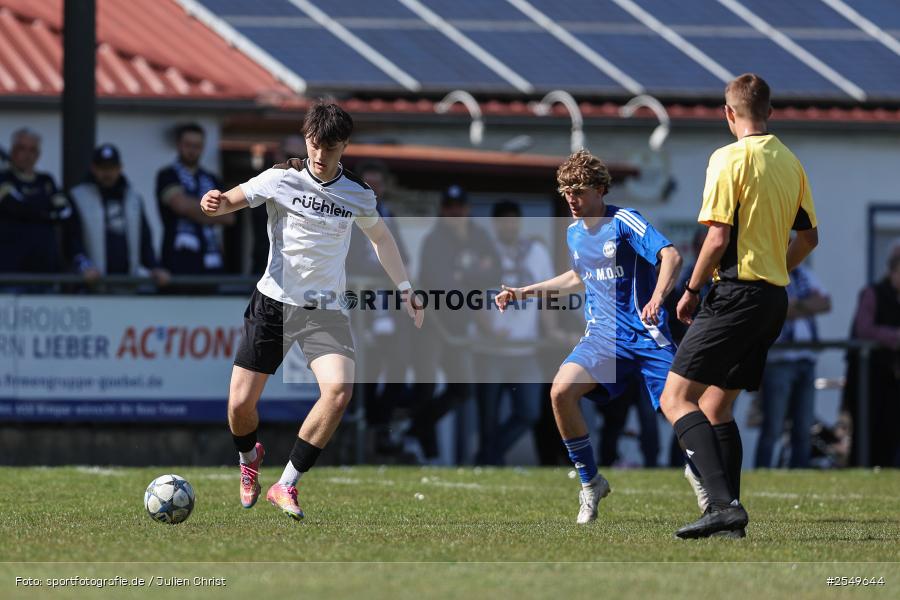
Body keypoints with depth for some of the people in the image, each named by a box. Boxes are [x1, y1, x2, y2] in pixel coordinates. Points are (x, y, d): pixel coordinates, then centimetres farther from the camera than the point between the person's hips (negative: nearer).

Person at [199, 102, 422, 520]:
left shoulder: (358, 195, 4)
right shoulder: (282, 180, -5)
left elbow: (381, 238, 22)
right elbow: (231, 200, -11)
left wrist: (405, 290, 21)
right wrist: (217, 203, -35)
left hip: (325, 309, 2)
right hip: (274, 303, -2)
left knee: (339, 389, -23)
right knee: (240, 404, -4)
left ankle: (286, 485, -13)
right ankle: (249, 458, 33)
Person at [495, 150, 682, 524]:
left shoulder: (624, 222, -9)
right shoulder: (574, 234, 13)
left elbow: (670, 256, -22)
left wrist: (657, 297, -39)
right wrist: (525, 292, 31)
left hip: (647, 335, -5)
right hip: (603, 338, 5)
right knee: (561, 391, -20)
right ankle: (590, 484, -5)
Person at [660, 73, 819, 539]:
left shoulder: (730, 158, -10)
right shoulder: (790, 162, 12)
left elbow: (718, 237, -16)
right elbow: (808, 237, 18)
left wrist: (691, 290, -4)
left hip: (736, 295, -8)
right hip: (774, 299, 8)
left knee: (676, 399, -9)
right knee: (716, 406, 16)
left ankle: (723, 503, -23)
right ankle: (728, 516, 10)